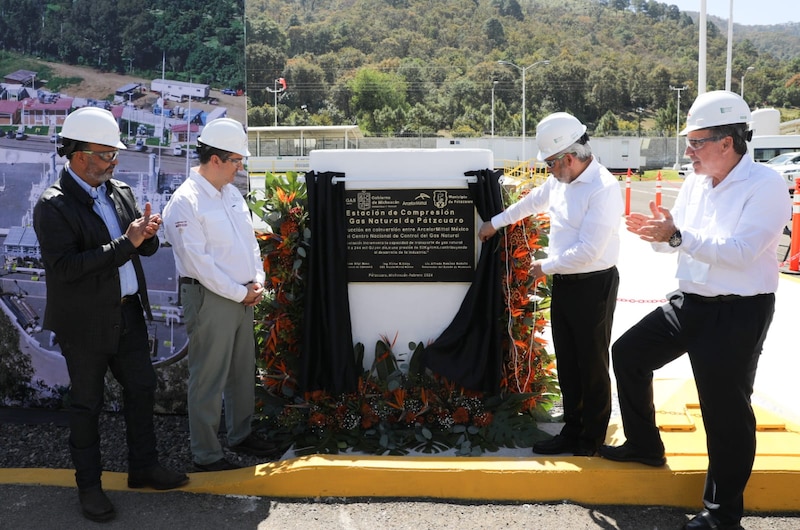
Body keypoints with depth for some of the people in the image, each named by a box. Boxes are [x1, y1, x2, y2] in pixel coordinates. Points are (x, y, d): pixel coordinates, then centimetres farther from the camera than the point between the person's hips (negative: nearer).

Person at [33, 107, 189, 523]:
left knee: (142, 389, 16)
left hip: (128, 313, 7)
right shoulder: (53, 206, -16)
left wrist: (146, 235, -13)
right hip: (85, 323, -7)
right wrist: (125, 243, -27)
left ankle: (143, 467, 34)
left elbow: (143, 249, 12)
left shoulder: (120, 191, 5)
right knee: (86, 404, 9)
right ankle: (89, 485, 27)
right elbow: (65, 266, -26)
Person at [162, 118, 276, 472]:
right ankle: (206, 454, 14)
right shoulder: (185, 201, -16)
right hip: (209, 298, -8)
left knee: (243, 371, 18)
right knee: (208, 379, 1)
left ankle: (242, 435, 34)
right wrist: (240, 293, -14)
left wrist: (257, 282, 1)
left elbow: (250, 240, 15)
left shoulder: (232, 193, 10)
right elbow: (199, 262, -19)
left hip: (242, 296, 8)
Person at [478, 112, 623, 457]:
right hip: (563, 283, 8)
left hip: (593, 286, -8)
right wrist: (496, 222, 34)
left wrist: (546, 267, -12)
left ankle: (592, 440, 19)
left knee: (592, 365, 5)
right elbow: (533, 201, 25)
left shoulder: (603, 189, -22)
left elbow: (588, 251, -25)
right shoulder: (561, 181, 4)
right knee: (566, 364, 15)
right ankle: (571, 431, 28)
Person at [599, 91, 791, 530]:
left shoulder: (765, 185, -16)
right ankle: (644, 446, 33)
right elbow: (676, 240, 13)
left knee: (725, 409, 0)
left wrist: (677, 234, -31)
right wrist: (655, 232, -9)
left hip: (738, 314, -8)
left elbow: (740, 251, -26)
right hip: (688, 303, 8)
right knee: (627, 353, 14)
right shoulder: (697, 181, 6)